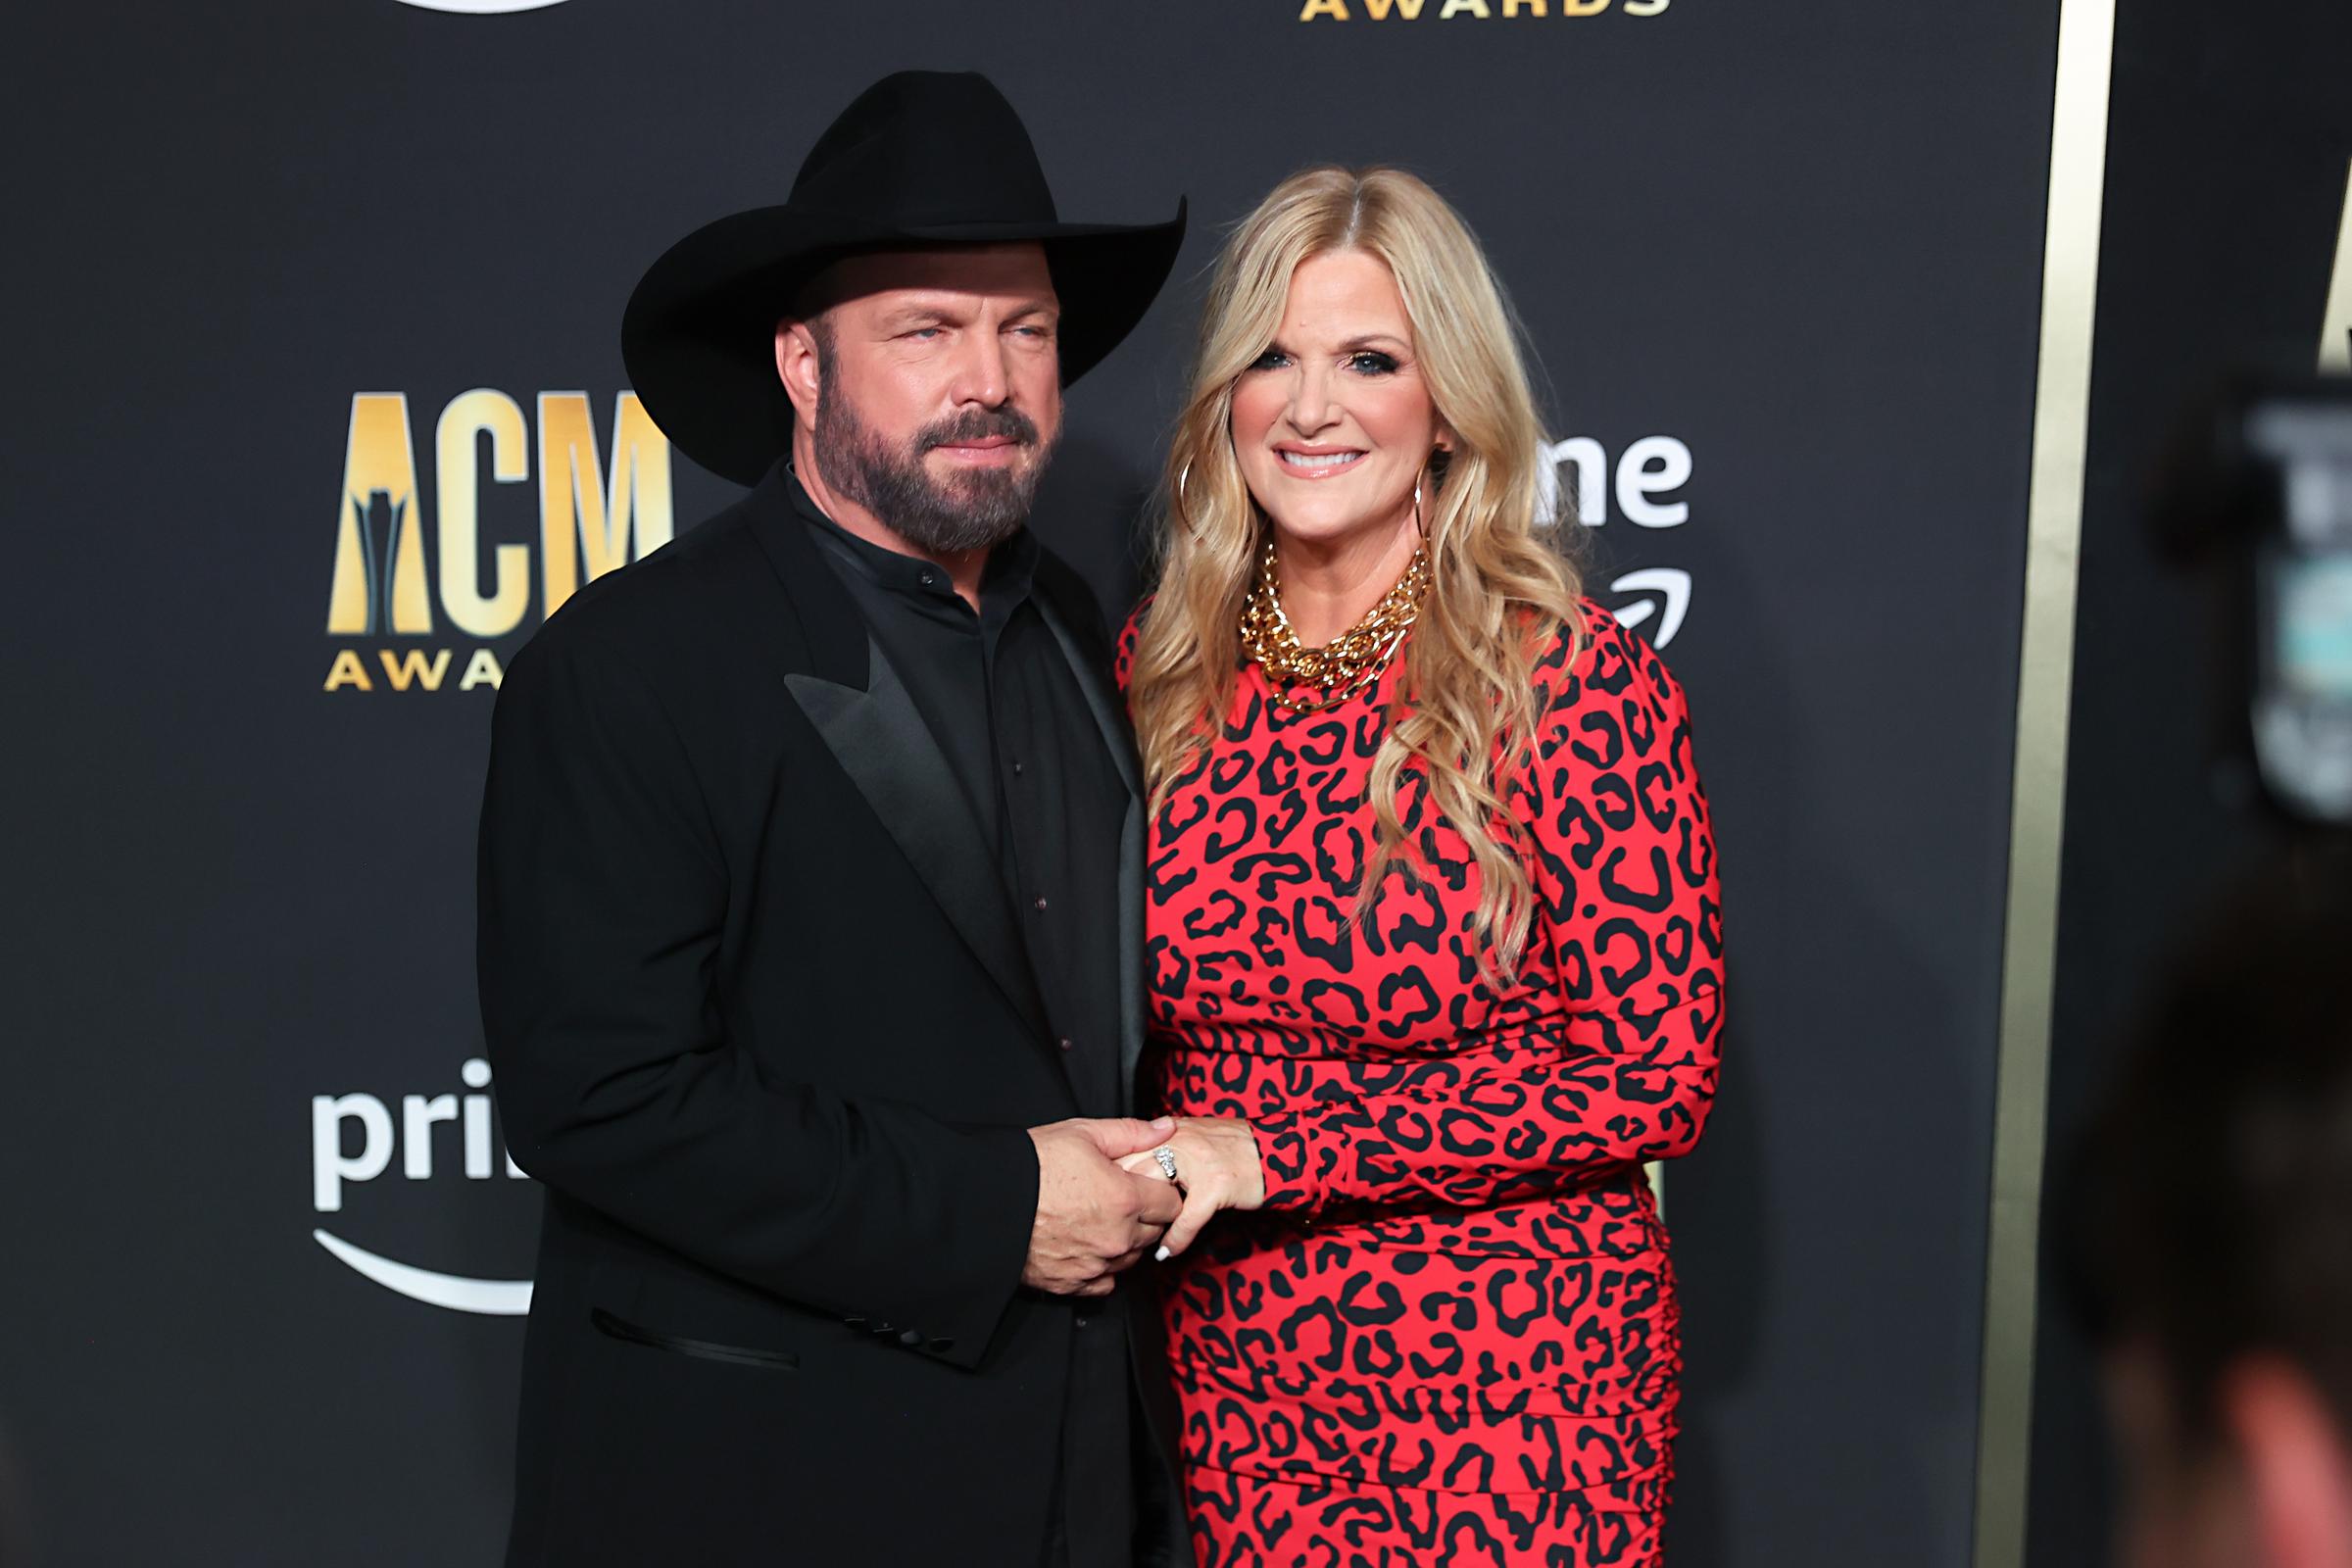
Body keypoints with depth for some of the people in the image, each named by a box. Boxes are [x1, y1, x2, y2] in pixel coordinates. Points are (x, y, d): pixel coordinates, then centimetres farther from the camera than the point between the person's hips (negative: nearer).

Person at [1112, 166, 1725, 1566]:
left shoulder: (1579, 680, -15)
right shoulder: (1159, 660, -1)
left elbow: (1660, 1075, -15)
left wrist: (1265, 1153, -18)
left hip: (1513, 1396, -4)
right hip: (1230, 1374, 4)